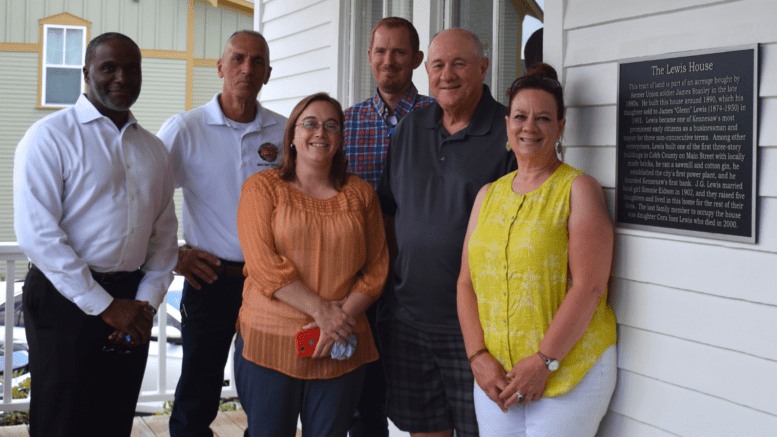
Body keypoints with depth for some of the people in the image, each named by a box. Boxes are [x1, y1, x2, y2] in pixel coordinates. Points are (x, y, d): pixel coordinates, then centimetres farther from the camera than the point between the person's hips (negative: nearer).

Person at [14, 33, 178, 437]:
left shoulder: (154, 150, 13)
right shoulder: (50, 136, -7)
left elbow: (164, 233, 14)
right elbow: (36, 234, -15)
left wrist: (147, 303, -1)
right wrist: (104, 306, -14)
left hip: (130, 303, 5)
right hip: (65, 300, -5)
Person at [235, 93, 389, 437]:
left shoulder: (361, 194, 11)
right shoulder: (262, 187, 2)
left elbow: (377, 267, 7)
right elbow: (262, 263, -9)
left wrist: (343, 317, -9)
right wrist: (321, 310, -16)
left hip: (340, 348, 2)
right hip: (269, 343, -2)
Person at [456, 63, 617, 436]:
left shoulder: (578, 189, -4)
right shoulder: (488, 195, 12)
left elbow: (589, 287, -12)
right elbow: (467, 282, 9)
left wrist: (544, 361, -15)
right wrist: (478, 356, -3)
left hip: (570, 372, -5)